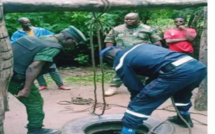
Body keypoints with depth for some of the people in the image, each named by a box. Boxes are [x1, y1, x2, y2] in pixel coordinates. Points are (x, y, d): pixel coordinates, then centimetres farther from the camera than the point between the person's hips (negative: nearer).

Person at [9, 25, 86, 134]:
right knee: (34, 101, 3)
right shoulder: (53, 47, -16)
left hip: (8, 72, 9)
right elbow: (34, 67, -27)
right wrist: (26, 89, -29)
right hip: (14, 76, -9)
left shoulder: (43, 38, 14)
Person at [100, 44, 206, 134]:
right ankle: (184, 118, 56)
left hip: (178, 72, -9)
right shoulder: (138, 47, 31)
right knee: (181, 92, 41)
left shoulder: (120, 63, 10)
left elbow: (135, 88, 12)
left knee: (138, 103, 2)